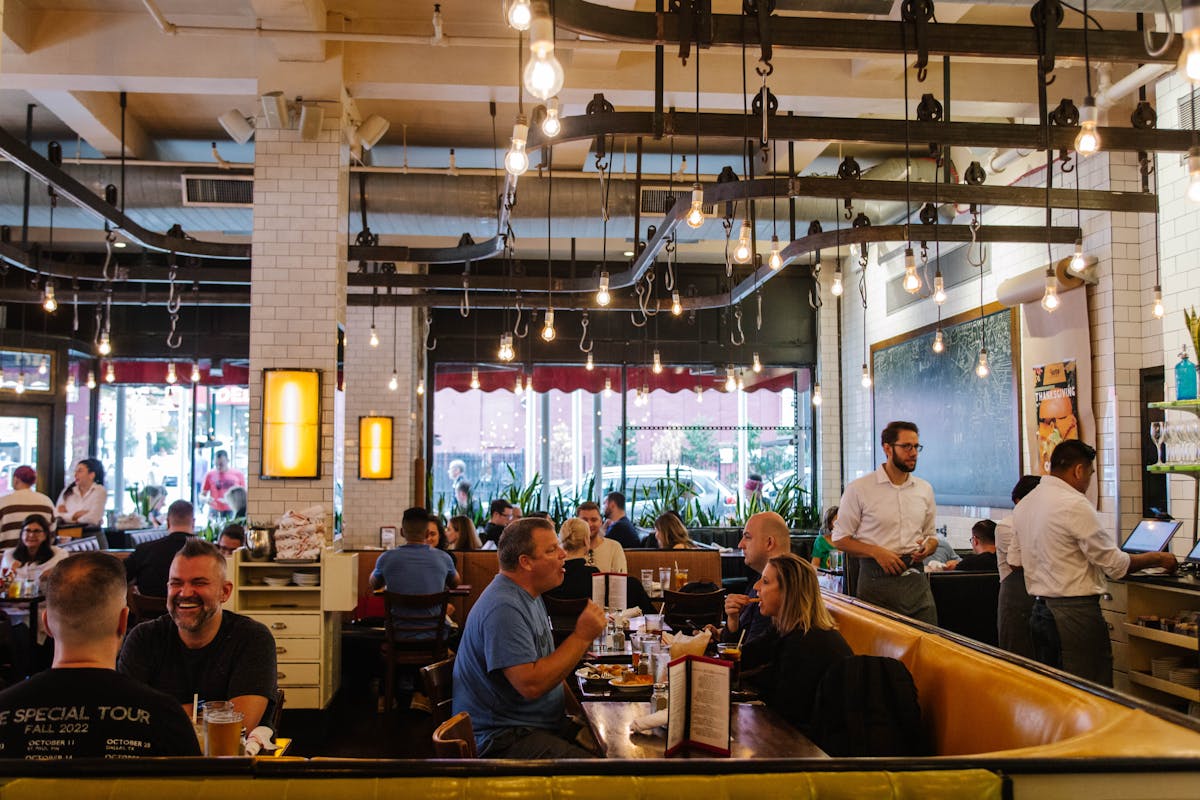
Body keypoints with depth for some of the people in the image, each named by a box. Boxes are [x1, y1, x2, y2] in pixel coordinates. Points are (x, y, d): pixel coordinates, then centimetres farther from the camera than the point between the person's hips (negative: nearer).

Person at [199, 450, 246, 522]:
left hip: (232, 512, 0)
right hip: (214, 512, 0)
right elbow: (201, 496, 9)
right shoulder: (209, 475, 5)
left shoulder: (238, 474, 5)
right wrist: (206, 499, -13)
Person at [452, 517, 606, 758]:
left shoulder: (529, 595, 13)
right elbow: (531, 685, -26)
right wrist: (582, 637, -21)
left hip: (546, 724, 10)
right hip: (502, 739, -10)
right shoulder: (503, 608, -20)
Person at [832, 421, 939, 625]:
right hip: (877, 581, -4)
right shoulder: (859, 489, -4)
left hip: (915, 580, 4)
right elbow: (840, 539, -2)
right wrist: (876, 551, -16)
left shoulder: (924, 489, 11)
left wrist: (927, 547, -2)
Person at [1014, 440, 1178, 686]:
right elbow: (1115, 565, -12)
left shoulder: (1023, 506, 10)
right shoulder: (1075, 505, -15)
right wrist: (1158, 559, 2)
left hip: (1039, 609, 8)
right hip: (1075, 613, -8)